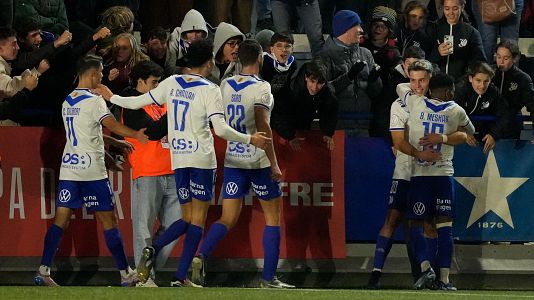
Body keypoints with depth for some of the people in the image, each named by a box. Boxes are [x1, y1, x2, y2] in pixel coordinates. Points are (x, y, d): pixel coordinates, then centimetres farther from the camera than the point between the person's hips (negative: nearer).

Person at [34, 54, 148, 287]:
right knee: (108, 221, -1)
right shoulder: (94, 101, -10)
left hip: (68, 169, 7)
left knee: (61, 220, 4)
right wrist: (135, 135, -30)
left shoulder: (67, 102, 14)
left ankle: (43, 271, -4)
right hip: (92, 170, -6)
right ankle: (125, 274, 3)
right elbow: (111, 125, -24)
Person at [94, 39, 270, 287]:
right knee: (198, 220, -1)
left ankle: (152, 250, -11)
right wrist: (250, 139, -6)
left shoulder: (171, 83, 5)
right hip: (202, 159, -5)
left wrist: (111, 97, 27)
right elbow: (221, 129, -16)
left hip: (178, 159, 5)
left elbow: (138, 102, 11)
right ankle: (181, 277, -8)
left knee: (187, 218, 13)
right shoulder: (209, 90, -9)